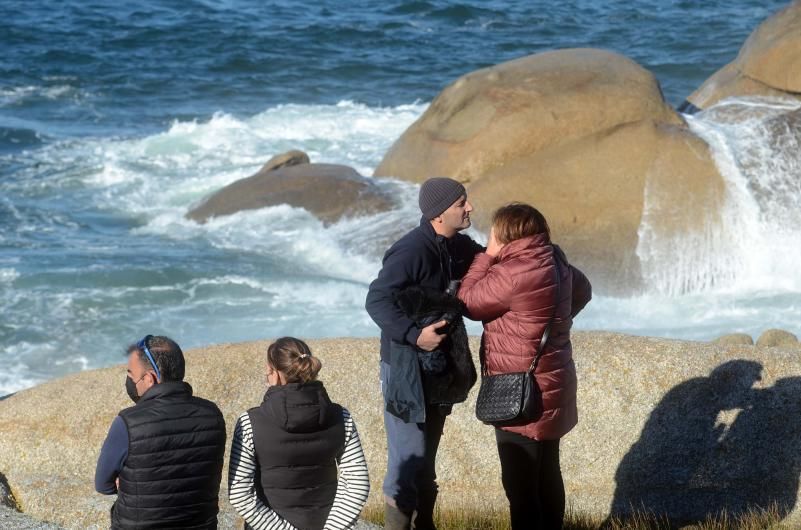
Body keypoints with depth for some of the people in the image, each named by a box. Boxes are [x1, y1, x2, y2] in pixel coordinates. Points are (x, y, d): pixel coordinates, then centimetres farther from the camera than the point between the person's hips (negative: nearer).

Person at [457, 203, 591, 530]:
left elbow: (469, 303, -12)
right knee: (546, 473, 20)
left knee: (520, 484, 0)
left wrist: (487, 257, -6)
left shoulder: (514, 274, -25)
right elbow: (582, 291, 22)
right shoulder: (554, 261, 2)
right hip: (550, 386, 9)